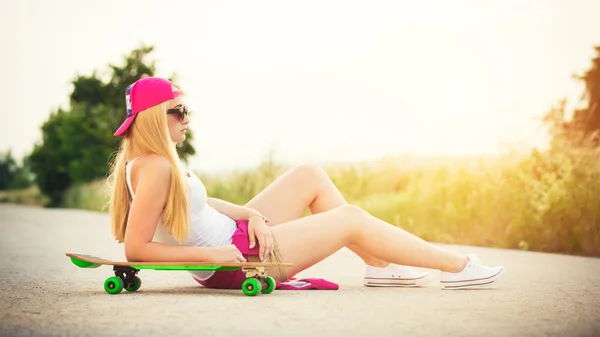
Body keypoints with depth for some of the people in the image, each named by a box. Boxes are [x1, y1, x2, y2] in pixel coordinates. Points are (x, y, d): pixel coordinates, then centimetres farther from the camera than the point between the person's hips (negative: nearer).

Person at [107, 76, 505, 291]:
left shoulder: (156, 160, 6)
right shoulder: (155, 168, -24)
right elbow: (135, 249, -28)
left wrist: (251, 214, -5)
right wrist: (211, 255, -26)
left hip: (231, 233, 10)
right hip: (233, 258, -10)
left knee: (310, 175, 16)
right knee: (354, 219, -5)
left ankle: (379, 265, 18)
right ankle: (457, 267, 8)